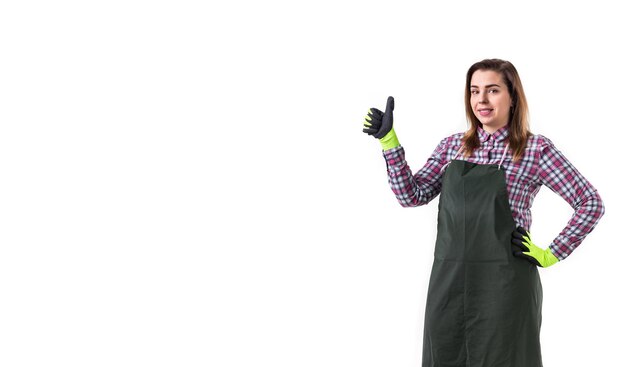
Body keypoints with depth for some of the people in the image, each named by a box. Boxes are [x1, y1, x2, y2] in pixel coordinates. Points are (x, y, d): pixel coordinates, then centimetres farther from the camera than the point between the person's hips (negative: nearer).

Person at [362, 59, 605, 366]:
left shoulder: (535, 149, -3)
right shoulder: (452, 146, 11)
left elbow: (591, 204, -3)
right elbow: (412, 196, 6)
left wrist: (551, 255, -5)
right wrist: (388, 140, -1)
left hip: (504, 285, -4)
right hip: (449, 282, 4)